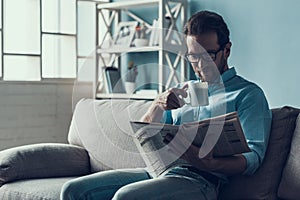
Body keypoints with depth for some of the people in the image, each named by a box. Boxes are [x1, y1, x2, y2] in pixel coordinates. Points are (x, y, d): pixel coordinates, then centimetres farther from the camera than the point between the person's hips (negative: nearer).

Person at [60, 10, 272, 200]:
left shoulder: (248, 94, 5)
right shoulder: (183, 91, 25)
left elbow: (253, 157, -7)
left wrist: (208, 163, -27)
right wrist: (158, 104, -1)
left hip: (198, 179, -7)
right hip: (156, 169, 7)